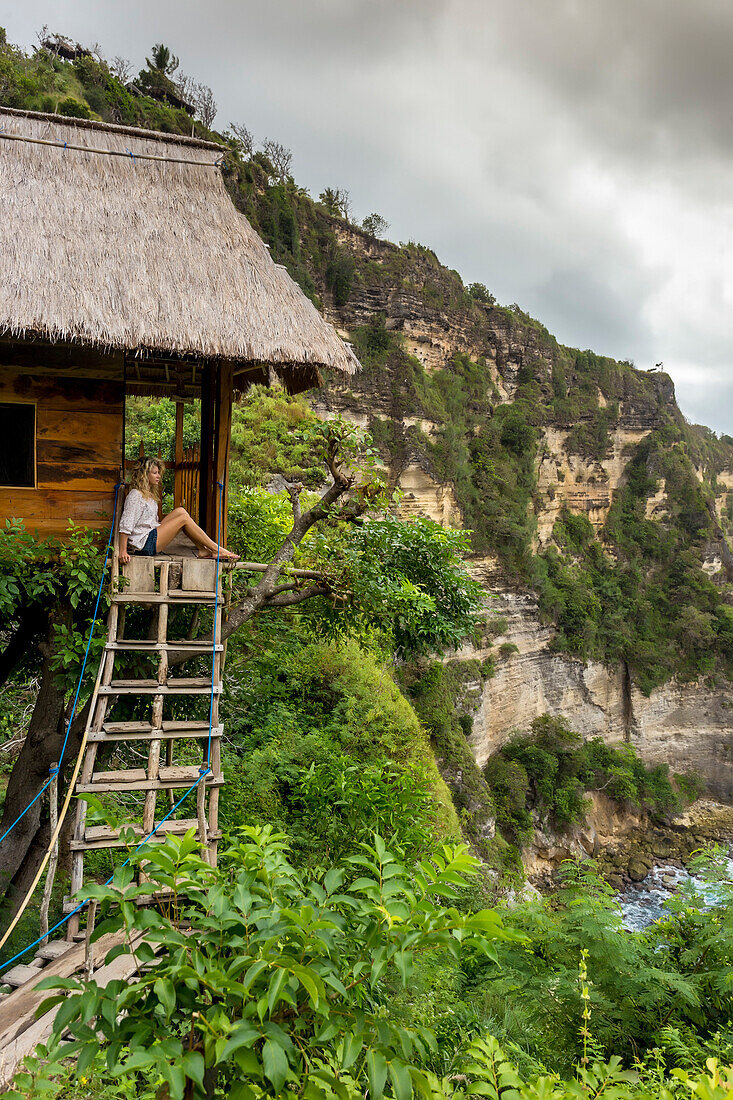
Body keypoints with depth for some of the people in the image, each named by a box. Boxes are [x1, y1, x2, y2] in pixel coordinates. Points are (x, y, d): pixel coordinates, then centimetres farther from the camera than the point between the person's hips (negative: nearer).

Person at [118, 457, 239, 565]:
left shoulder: (148, 494, 17)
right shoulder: (135, 495, -13)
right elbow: (125, 525, -19)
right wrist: (123, 551, -23)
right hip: (144, 544, -10)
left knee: (180, 511, 1)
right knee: (184, 518, -13)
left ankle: (203, 549, -5)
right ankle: (216, 550, -9)